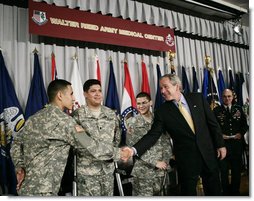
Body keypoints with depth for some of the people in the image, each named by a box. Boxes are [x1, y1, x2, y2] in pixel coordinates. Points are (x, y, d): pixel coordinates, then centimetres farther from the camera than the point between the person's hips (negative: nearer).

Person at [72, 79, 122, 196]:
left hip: (108, 168, 4)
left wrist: (114, 154, 11)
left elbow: (117, 137, 15)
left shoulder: (111, 114, 7)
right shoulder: (78, 115, -7)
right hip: (87, 169, -4)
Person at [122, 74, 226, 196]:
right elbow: (153, 135, -13)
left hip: (208, 153, 2)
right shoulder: (162, 111, -8)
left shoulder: (198, 98, -3)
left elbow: (212, 123, 2)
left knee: (215, 191, 17)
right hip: (186, 159, -2)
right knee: (188, 191, 11)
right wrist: (134, 150, -27)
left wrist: (220, 144, 2)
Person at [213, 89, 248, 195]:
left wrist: (241, 133, -6)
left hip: (237, 143, 3)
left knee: (237, 169, 11)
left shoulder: (238, 109, 9)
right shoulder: (217, 110, -1)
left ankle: (235, 192, 29)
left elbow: (245, 124, 11)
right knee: (224, 170, 6)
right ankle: (226, 192, 23)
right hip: (223, 143, -2)